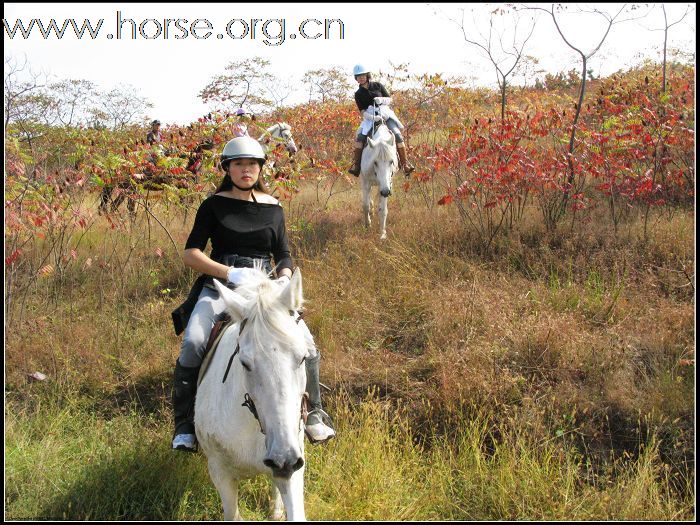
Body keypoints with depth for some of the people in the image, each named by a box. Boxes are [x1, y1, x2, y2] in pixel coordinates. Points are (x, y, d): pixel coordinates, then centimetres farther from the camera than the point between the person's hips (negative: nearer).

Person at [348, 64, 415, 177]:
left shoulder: (377, 86, 8)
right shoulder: (358, 94, 6)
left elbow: (389, 99, 9)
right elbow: (362, 111, -2)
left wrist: (381, 100, -13)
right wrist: (372, 117, -21)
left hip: (385, 113, 0)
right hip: (370, 117, 0)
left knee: (398, 135, -19)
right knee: (360, 137, -23)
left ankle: (405, 164, -12)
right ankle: (356, 165, -20)